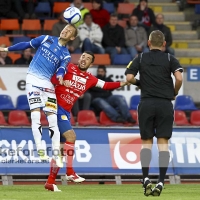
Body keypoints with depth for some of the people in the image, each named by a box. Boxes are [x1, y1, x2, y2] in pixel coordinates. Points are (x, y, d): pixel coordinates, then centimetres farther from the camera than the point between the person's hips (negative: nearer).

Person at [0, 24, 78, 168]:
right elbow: (27, 45, 17)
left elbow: (62, 68, -10)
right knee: (36, 115, -13)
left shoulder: (66, 55, 8)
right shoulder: (46, 39, 9)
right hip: (33, 79, -1)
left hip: (48, 83, 1)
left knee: (52, 119, -4)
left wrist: (60, 75, -33)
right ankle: (40, 150, -14)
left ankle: (56, 154, 1)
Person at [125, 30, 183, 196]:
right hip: (165, 104, -1)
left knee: (146, 142, 10)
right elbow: (179, 78, -9)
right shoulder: (170, 59, 4)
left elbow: (129, 78, -3)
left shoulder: (141, 58, 8)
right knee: (163, 143, 0)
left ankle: (146, 179, -4)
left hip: (146, 103, 1)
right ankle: (161, 182, -8)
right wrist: (175, 93, 9)